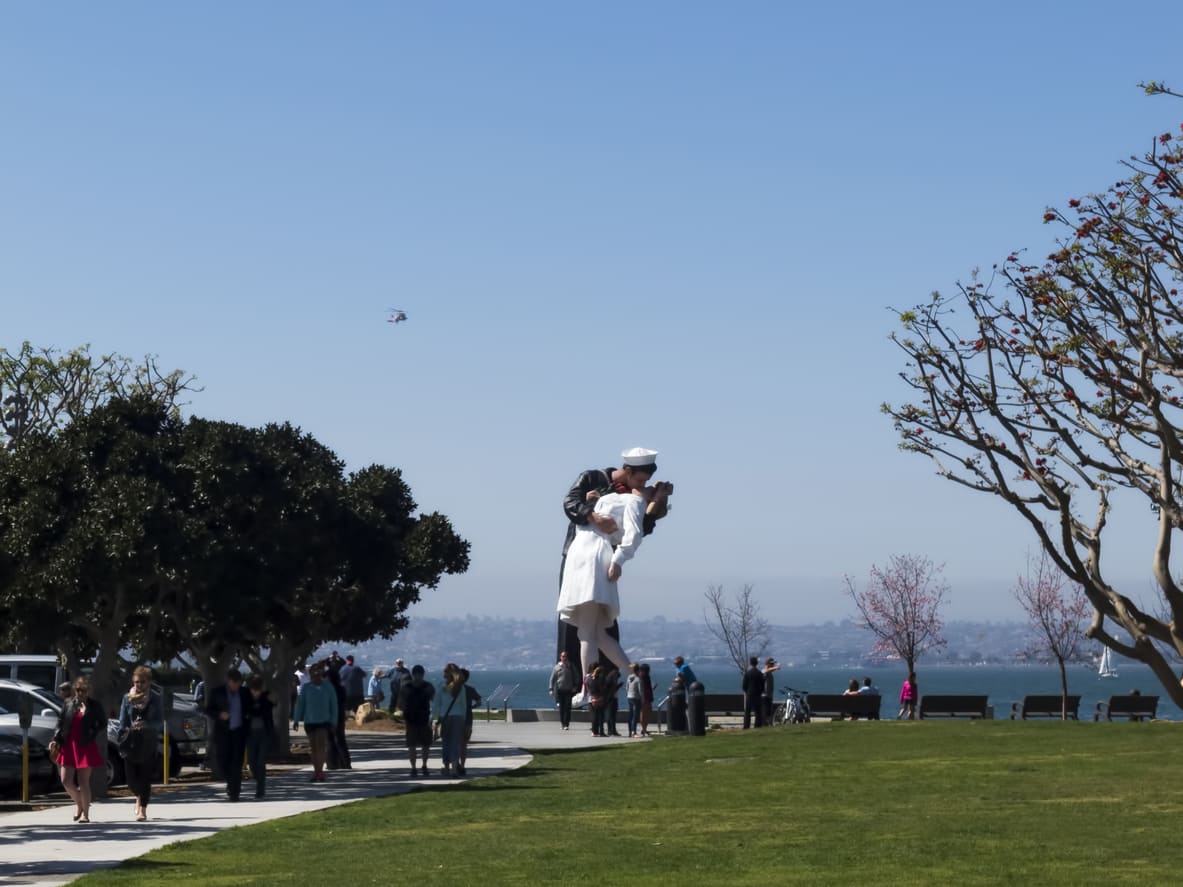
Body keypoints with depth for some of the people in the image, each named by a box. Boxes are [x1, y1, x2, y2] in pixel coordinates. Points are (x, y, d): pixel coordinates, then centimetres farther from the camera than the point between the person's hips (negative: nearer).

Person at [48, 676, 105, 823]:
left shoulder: (94, 705, 0)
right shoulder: (69, 703, 6)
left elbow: (103, 724, 7)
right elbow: (60, 722, 11)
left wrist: (92, 733, -9)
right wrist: (55, 740, 1)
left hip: (86, 747, -3)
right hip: (68, 746, 3)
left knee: (83, 782, -2)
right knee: (66, 780, 1)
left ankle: (85, 814, 7)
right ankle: (78, 804, 28)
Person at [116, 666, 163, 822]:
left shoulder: (155, 700, 2)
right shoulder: (127, 699, 7)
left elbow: (160, 723, -4)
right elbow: (123, 722, 6)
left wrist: (145, 725, -22)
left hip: (148, 744, -2)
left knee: (145, 778, -4)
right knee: (131, 779, 2)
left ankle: (142, 809, 6)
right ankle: (139, 797, 34)